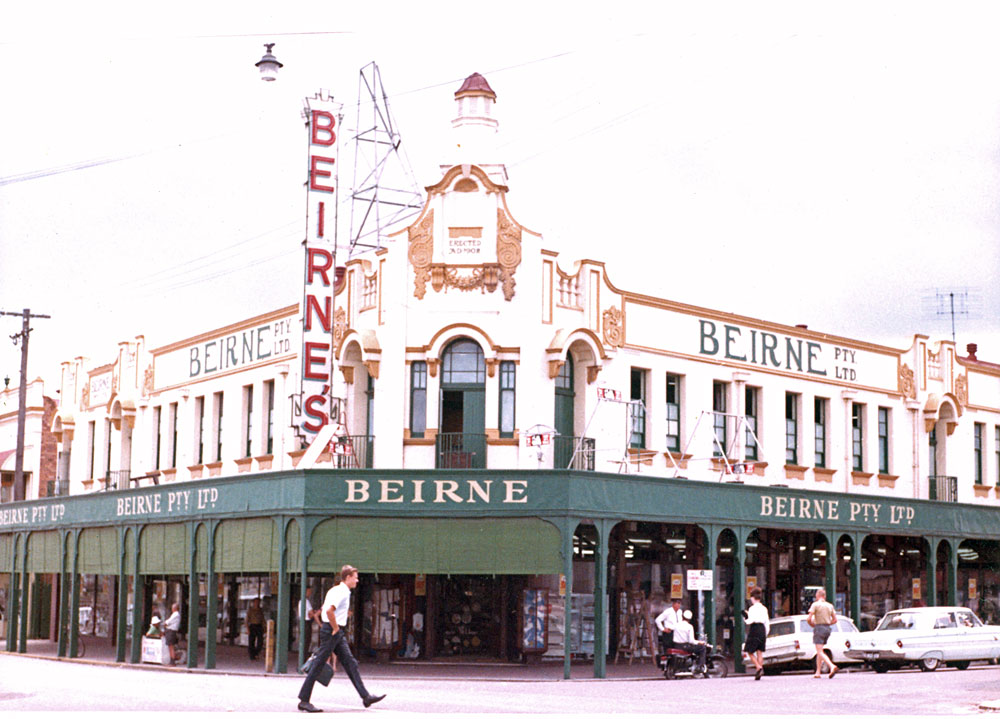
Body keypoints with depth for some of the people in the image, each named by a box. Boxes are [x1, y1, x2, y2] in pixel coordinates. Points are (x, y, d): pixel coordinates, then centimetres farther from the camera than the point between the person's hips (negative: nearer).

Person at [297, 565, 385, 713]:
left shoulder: (337, 590, 17)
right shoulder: (341, 592, -15)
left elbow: (323, 610, 24)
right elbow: (329, 611, -29)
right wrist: (335, 629, -18)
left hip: (338, 633, 10)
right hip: (331, 632, -10)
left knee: (350, 663, 7)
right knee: (318, 665, -6)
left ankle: (365, 696, 7)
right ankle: (303, 701, -1)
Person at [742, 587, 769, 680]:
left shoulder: (752, 608, -9)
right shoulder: (764, 608, 10)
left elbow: (751, 621, -17)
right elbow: (767, 622, 11)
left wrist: (745, 619, 4)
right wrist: (766, 635, 18)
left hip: (754, 630, -6)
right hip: (762, 630, 6)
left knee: (750, 651, 4)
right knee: (760, 652, 7)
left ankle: (759, 667, -16)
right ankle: (759, 674, 3)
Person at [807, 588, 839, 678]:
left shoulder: (815, 604, -6)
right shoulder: (830, 605, 11)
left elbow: (809, 619, -11)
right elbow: (835, 620, 11)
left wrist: (812, 625, 8)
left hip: (819, 628, -6)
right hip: (828, 628, 6)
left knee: (820, 652, -10)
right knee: (819, 651, 16)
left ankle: (832, 667, -30)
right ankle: (818, 672, 14)